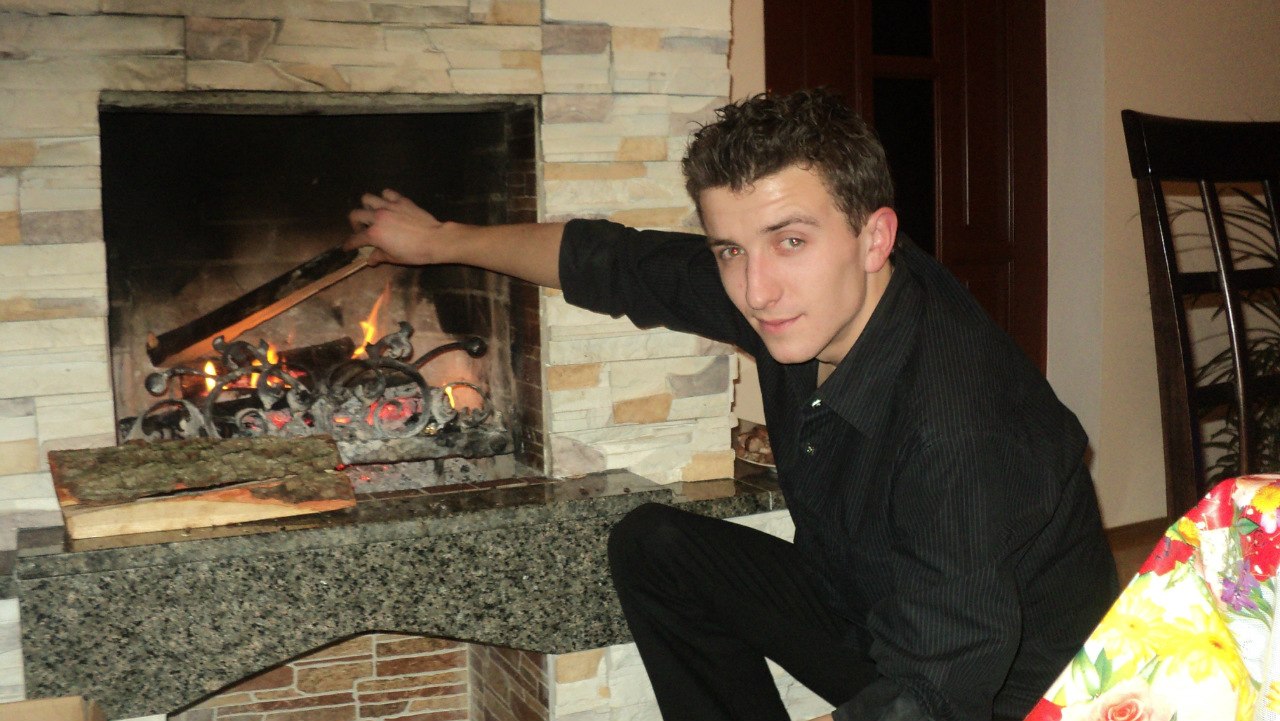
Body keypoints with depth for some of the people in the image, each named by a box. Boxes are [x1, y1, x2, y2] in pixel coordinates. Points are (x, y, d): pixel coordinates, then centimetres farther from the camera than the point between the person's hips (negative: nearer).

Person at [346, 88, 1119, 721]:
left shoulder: (957, 426, -37)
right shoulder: (790, 289, -13)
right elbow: (612, 261, 2)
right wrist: (443, 240, 14)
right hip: (869, 608, 8)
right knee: (652, 547, 6)